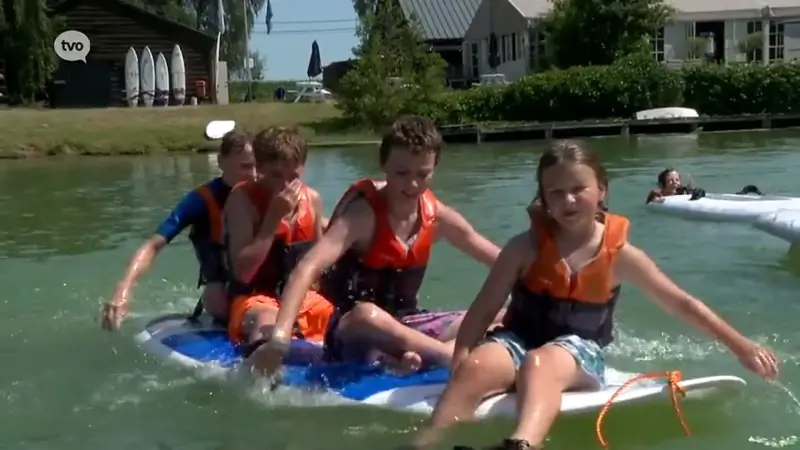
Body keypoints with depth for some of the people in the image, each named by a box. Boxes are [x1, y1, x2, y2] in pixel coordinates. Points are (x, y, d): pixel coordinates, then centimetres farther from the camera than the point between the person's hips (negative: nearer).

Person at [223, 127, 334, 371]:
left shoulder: (312, 199, 4)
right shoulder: (243, 199, -12)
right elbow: (242, 273, -21)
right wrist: (274, 217, -23)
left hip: (302, 300, 6)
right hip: (255, 298, -6)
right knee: (269, 324, -39)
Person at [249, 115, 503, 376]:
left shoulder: (435, 215, -2)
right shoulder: (364, 213, -21)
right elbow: (307, 269, -37)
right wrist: (280, 336, -50)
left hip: (403, 327, 7)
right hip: (356, 335, -6)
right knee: (367, 315, -40)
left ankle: (411, 356, -28)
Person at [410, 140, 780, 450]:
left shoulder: (619, 255, -1)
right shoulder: (526, 247, -3)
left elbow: (683, 304, 4)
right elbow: (484, 309, -4)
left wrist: (741, 346, 2)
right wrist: (458, 363, -17)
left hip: (579, 353, -2)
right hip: (518, 340, 2)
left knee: (540, 364, -39)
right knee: (475, 368, -33)